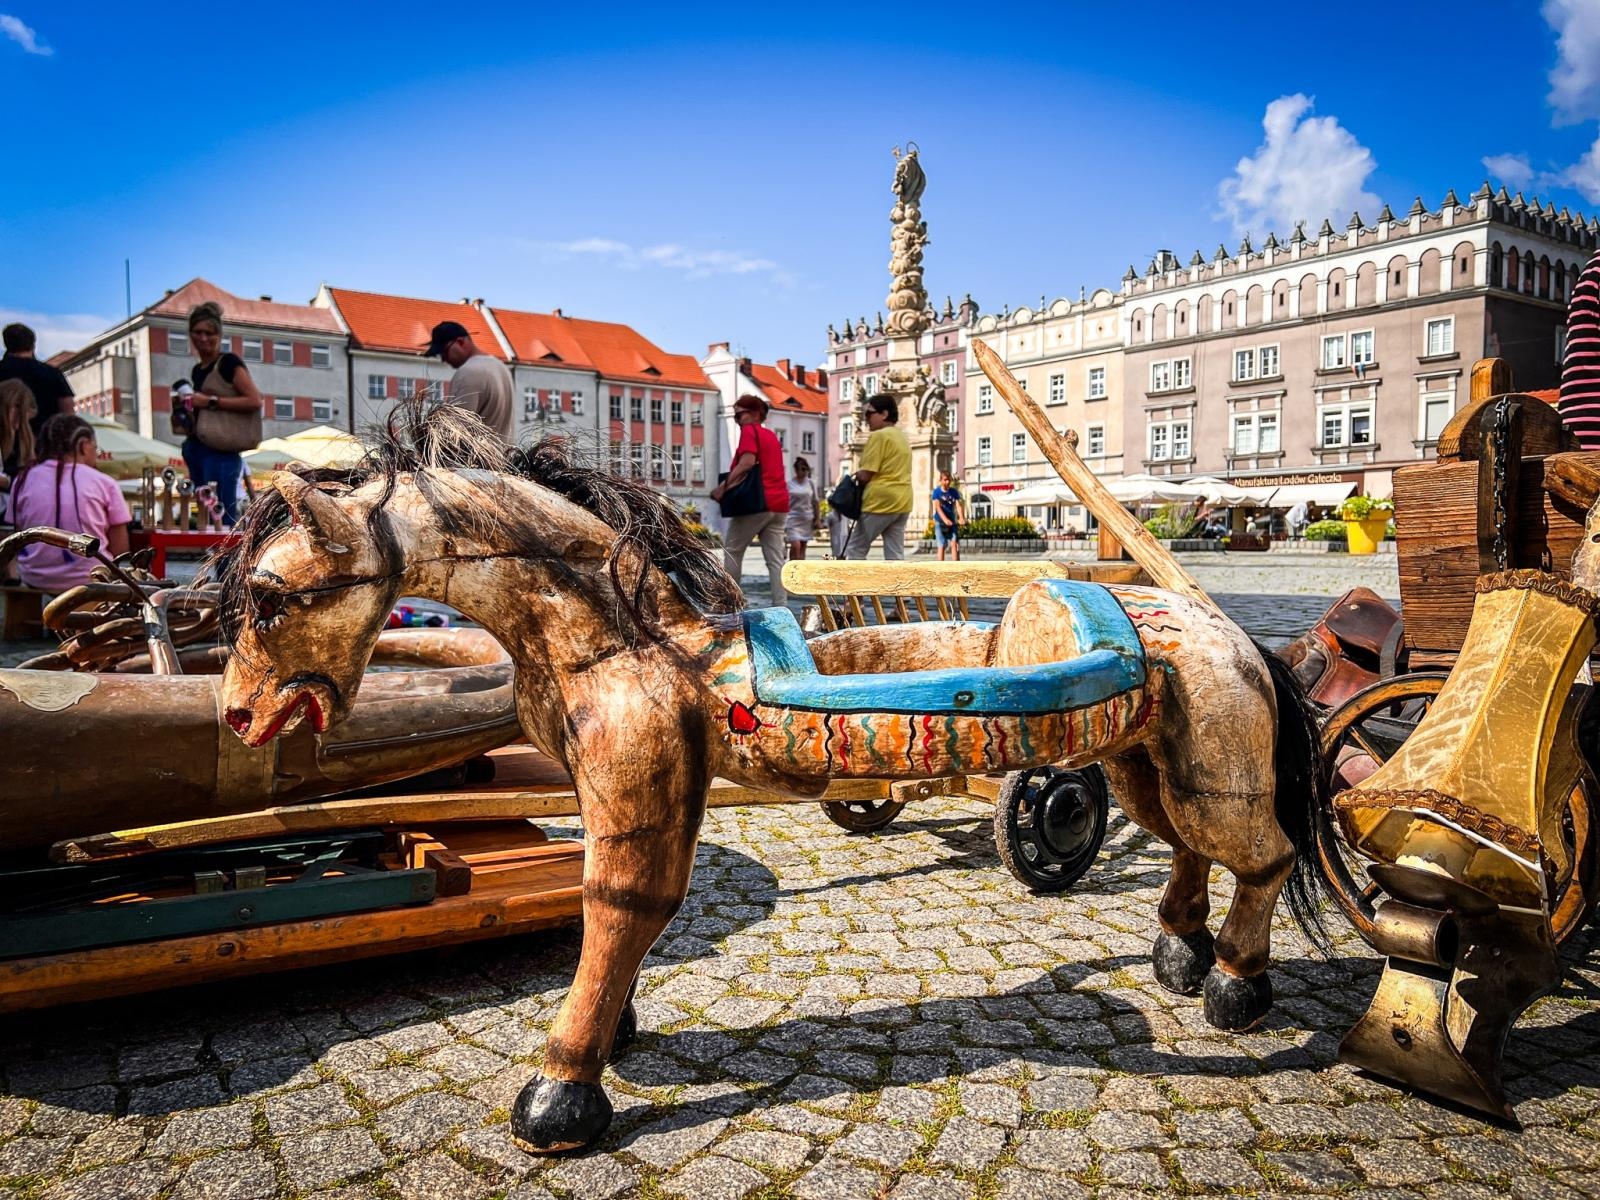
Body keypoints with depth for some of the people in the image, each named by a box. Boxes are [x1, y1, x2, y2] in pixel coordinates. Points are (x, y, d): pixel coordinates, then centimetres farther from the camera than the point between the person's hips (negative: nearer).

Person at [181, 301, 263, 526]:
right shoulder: (197, 371, 20)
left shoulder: (229, 363, -3)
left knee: (222, 516, -12)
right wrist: (183, 409, 9)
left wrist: (211, 401, -16)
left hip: (222, 452, -9)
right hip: (198, 450, 9)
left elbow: (255, 400, -14)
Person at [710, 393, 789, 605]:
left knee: (732, 550, 5)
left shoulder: (749, 430, -2)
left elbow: (747, 462, -17)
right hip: (779, 502, 7)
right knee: (775, 558, 3)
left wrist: (724, 486, -15)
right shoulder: (771, 435, 21)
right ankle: (781, 607, -3)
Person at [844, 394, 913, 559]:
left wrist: (856, 475, 8)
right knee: (895, 556, 6)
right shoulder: (902, 437, 18)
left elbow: (865, 475, -14)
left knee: (855, 550, 1)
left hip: (880, 501, -8)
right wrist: (861, 474, 12)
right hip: (901, 502, 8)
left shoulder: (879, 436, -9)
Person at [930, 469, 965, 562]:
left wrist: (961, 518, -28)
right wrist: (945, 519, -32)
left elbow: (958, 506, -9)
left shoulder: (954, 491, 1)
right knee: (942, 546, -3)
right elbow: (938, 507, -16)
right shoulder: (937, 492, -6)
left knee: (955, 544, -10)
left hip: (952, 521, 2)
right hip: (940, 522, -2)